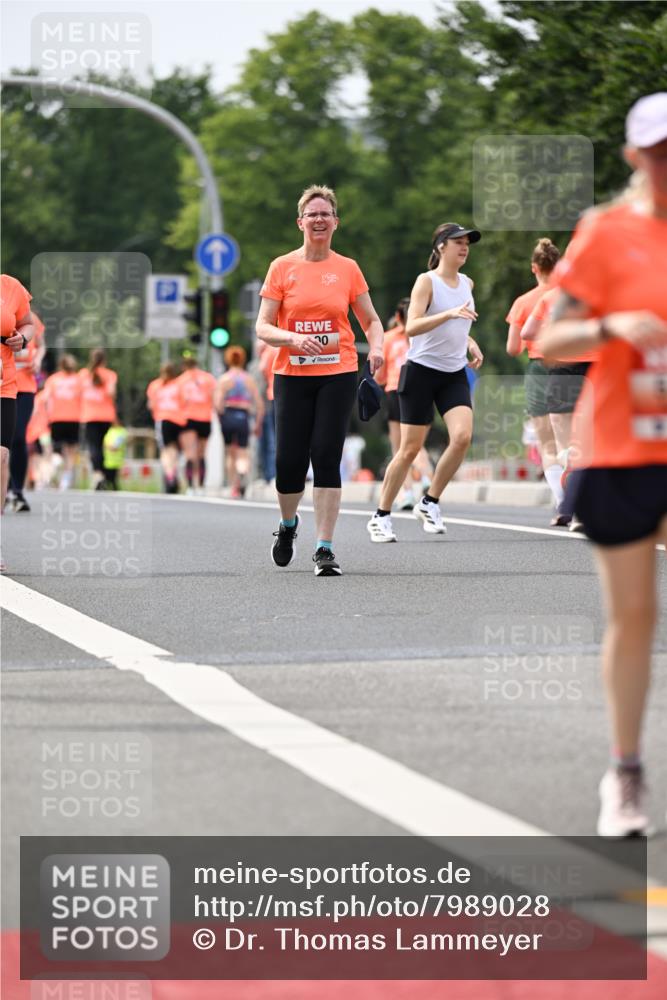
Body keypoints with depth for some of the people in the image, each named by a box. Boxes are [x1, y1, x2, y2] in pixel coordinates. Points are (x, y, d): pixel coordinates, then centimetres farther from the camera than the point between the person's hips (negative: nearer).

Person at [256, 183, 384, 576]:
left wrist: (376, 348, -8)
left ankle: (325, 549, -5)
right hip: (292, 376, 0)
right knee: (289, 462, -2)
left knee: (327, 458, -9)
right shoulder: (282, 267, 2)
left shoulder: (348, 268, 5)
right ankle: (288, 525, 30)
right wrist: (294, 338, -20)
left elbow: (371, 320, 13)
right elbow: (263, 327, -1)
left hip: (338, 375, 0)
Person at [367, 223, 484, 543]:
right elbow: (411, 327, -21)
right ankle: (381, 516, 11)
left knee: (463, 436, -17)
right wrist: (450, 313, -32)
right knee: (411, 448, -3)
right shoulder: (427, 281, -8)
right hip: (421, 372, -5)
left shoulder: (467, 283, 11)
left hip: (454, 374, 5)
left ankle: (429, 503, 0)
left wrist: (470, 344, 8)